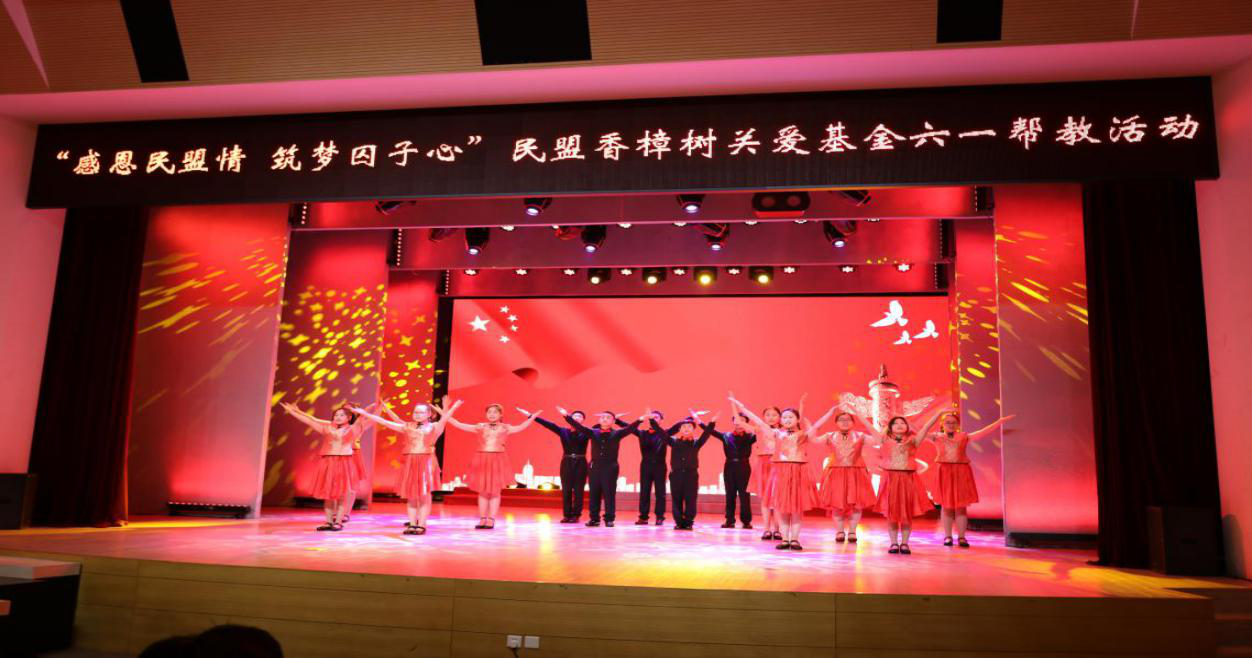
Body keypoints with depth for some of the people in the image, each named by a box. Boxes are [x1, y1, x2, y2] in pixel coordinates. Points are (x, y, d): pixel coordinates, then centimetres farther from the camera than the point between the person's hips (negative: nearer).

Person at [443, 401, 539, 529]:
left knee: (495, 491, 1)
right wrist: (446, 413, 0)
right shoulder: (480, 427, 7)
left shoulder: (505, 428, 5)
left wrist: (532, 417, -17)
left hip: (497, 461, -1)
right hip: (482, 460, 1)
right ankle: (482, 519, 12)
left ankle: (491, 520, 8)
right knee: (483, 491, 5)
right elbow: (459, 425, 5)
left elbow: (521, 427, -6)